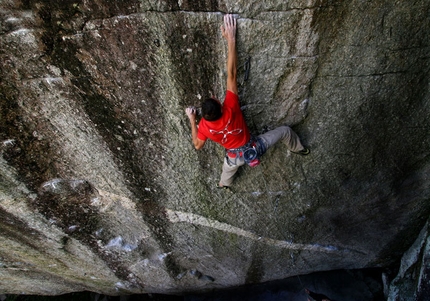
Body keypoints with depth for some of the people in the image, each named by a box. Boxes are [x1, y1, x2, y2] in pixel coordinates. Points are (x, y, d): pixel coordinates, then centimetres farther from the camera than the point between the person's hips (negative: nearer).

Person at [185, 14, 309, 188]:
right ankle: (297, 149, 46)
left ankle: (223, 185, 71)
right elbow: (232, 74, -40)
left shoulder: (204, 126, -28)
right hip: (253, 148, -2)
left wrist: (192, 120, -6)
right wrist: (231, 38, -39)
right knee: (285, 130, 17)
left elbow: (197, 145, -7)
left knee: (228, 169, 39)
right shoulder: (231, 109, -36)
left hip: (235, 157, 3)